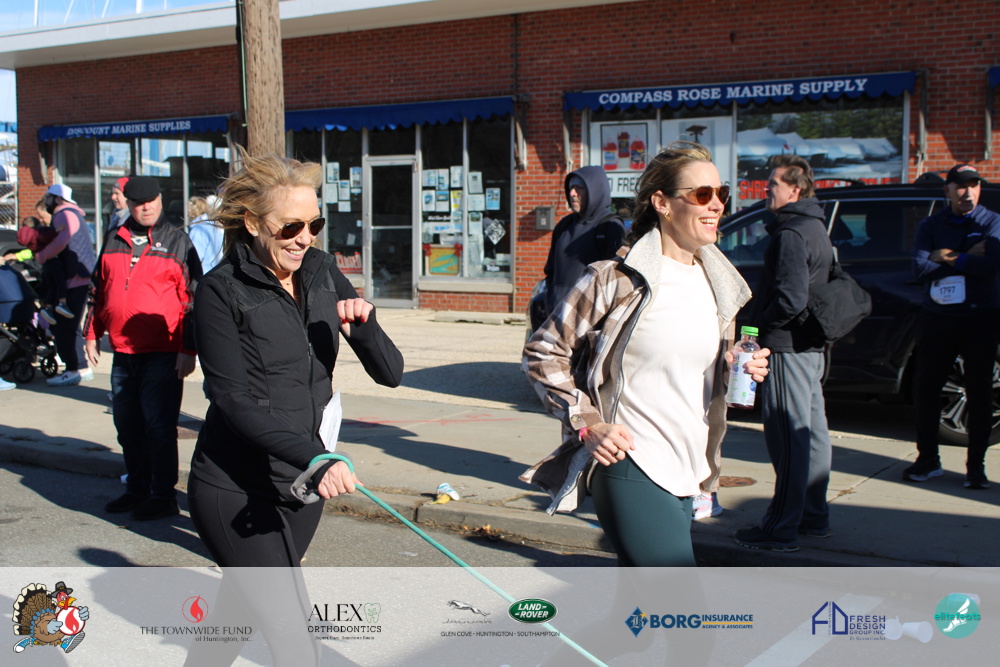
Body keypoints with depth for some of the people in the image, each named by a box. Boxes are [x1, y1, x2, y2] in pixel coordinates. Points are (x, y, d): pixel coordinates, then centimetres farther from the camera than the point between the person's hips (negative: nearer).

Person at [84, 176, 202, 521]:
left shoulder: (177, 242, -1)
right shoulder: (114, 242, 13)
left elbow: (192, 298, -5)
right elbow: (98, 290, 22)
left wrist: (188, 349, -11)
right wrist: (92, 334, 16)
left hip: (163, 354, -5)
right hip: (123, 353, 6)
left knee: (159, 427, -3)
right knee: (128, 426, 13)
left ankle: (163, 496, 8)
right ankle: (137, 490, 27)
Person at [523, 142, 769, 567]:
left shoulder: (719, 285, 10)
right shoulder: (617, 279, -11)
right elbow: (542, 352, -6)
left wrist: (742, 371, 1)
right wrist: (587, 423, -13)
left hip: (686, 471, 8)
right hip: (631, 469, -8)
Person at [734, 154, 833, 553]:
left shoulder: (791, 233, -17)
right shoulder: (816, 229, 16)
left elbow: (791, 298, -26)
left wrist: (763, 323, -10)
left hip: (788, 346, -11)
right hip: (812, 345, 11)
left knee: (788, 437, -7)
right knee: (811, 431, 15)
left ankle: (782, 530, -2)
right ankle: (814, 517, 26)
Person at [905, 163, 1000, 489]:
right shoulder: (930, 225, 7)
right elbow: (920, 269, -9)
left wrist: (947, 259, -11)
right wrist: (968, 259, -13)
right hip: (937, 318, 2)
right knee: (925, 390, 4)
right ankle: (928, 460, 16)